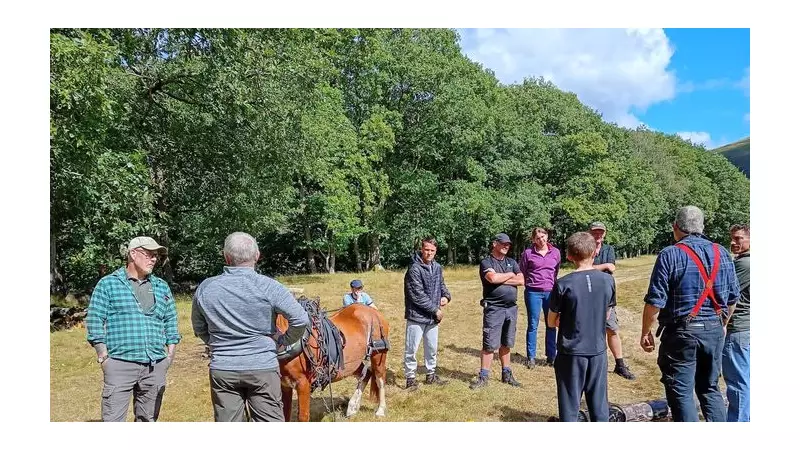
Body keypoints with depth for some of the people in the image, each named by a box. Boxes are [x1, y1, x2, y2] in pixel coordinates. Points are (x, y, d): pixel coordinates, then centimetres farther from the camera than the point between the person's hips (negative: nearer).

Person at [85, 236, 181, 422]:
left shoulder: (162, 287, 15)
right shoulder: (108, 284, 4)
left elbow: (171, 321, 17)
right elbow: (94, 321, 0)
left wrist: (170, 353, 10)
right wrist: (103, 355, -6)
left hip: (156, 366, 4)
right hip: (120, 364, -4)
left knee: (148, 418, 11)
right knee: (113, 418, -5)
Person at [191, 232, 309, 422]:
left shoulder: (205, 288, -1)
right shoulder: (268, 287, -13)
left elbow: (199, 329, 11)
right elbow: (301, 319, -16)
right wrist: (284, 341, 0)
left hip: (221, 369, 3)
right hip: (263, 367, -3)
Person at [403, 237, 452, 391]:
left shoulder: (437, 267, 6)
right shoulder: (414, 269, -16)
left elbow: (441, 284, 22)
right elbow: (418, 296, -19)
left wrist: (446, 296, 0)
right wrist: (435, 310, -14)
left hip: (433, 317, 7)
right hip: (416, 316, -7)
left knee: (432, 348, 18)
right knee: (411, 349, 1)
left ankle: (431, 375, 35)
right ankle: (410, 378, 15)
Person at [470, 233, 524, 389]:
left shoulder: (512, 262, 14)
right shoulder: (486, 262, -2)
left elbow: (521, 281, 1)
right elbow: (493, 278, -21)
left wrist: (500, 279, -9)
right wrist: (510, 275, -5)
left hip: (511, 308, 5)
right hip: (494, 308, -5)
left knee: (506, 344, 14)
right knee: (490, 344, -5)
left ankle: (506, 374, 25)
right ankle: (483, 377, 3)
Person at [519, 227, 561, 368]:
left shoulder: (556, 252, 3)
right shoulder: (528, 253, -3)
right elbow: (521, 272, 8)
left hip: (550, 292, 2)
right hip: (533, 292, -2)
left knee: (551, 325, 7)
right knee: (533, 325, 3)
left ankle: (551, 356, 18)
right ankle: (531, 357, 11)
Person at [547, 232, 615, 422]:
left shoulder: (564, 284, -14)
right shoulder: (608, 280, -3)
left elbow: (552, 322, -5)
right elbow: (606, 315, 10)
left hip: (571, 352, -3)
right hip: (598, 351, 4)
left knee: (570, 406, 8)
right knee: (599, 404, 15)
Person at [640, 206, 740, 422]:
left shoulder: (670, 255, -13)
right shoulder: (722, 253, 5)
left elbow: (655, 302, -15)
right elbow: (733, 297, 12)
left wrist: (646, 332, -4)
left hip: (681, 331, -6)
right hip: (714, 331, 6)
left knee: (681, 393, 4)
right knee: (710, 389, 19)